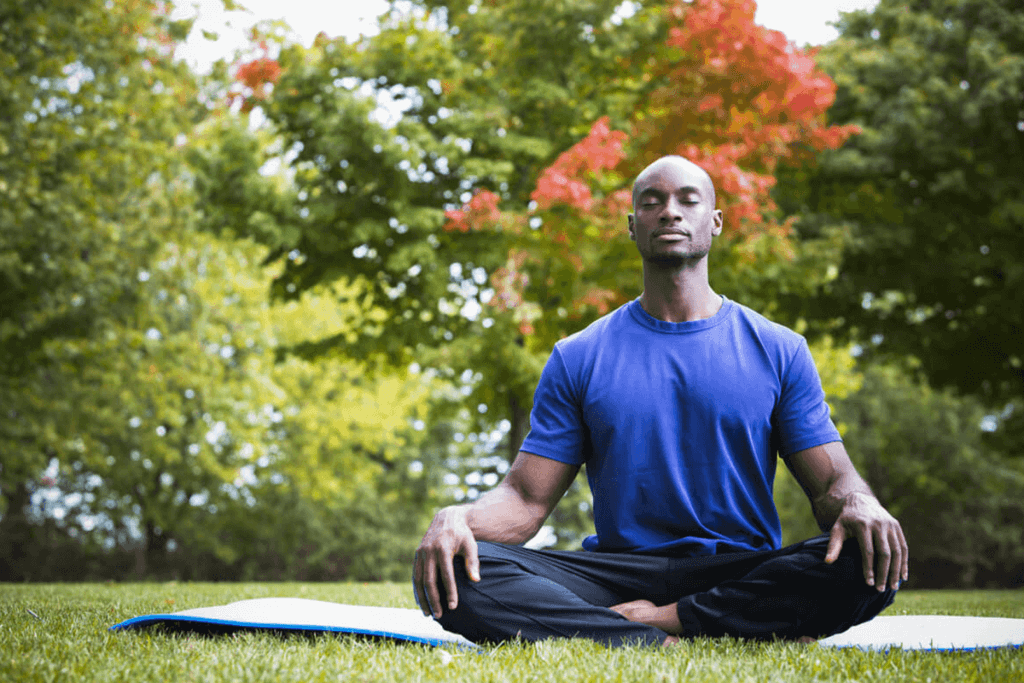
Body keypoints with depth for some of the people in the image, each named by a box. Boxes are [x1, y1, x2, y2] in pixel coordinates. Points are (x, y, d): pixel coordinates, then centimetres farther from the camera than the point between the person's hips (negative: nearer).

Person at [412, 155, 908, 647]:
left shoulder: (778, 351, 9)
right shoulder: (578, 358, 10)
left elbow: (830, 482, 5)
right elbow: (526, 499, 4)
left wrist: (859, 505, -22)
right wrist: (457, 517, -19)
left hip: (745, 572, 0)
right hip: (618, 569, 0)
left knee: (867, 567, -32)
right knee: (458, 576, -27)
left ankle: (654, 618, -26)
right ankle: (664, 643, -31)